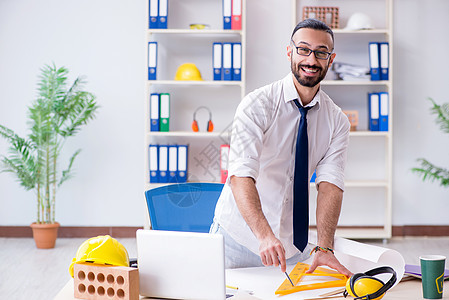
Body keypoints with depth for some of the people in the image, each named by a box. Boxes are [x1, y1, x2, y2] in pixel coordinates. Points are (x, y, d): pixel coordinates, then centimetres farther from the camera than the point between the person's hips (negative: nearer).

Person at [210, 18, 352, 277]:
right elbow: (241, 175, -27)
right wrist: (265, 236, -42)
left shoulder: (337, 121, -2)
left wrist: (324, 248, -28)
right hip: (238, 238, -3)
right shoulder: (257, 105, -16)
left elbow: (330, 184, -13)